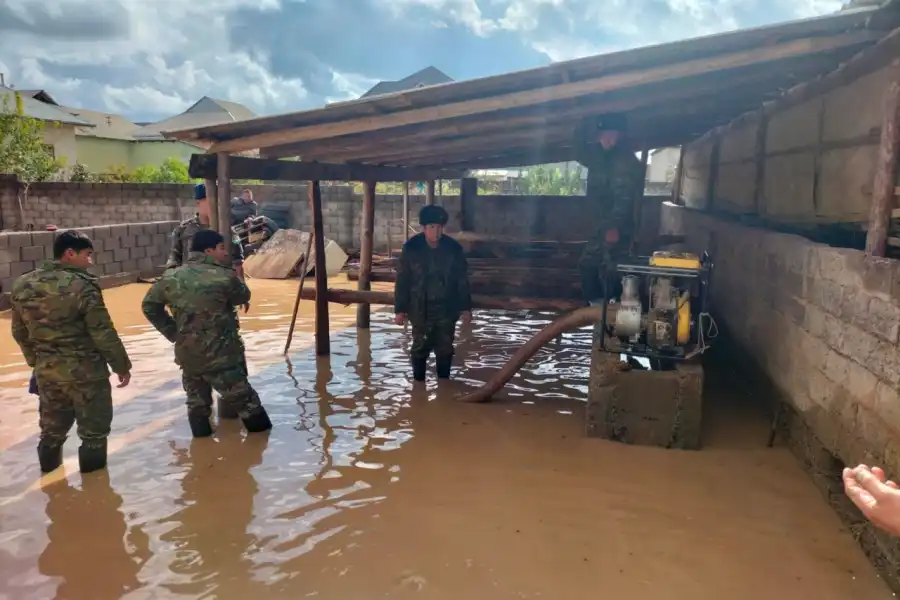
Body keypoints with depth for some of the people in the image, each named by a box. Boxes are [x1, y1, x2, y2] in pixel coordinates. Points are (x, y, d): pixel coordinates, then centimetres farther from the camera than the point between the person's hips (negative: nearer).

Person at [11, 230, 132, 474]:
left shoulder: (23, 285, 2)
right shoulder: (81, 285, -19)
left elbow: (19, 332, 11)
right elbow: (103, 333, -18)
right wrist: (121, 365, -8)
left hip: (46, 369, 6)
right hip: (84, 369, -6)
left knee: (52, 423, 26)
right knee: (93, 423, 13)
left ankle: (49, 460, 41)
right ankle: (92, 463, 24)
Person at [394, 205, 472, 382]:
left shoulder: (453, 248, -5)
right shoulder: (411, 248, -9)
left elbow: (462, 280, 2)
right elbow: (402, 281, -4)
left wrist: (466, 307, 2)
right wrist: (400, 309, -4)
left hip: (447, 309, 1)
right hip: (420, 309, -1)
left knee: (445, 349, 10)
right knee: (420, 348, 8)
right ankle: (418, 383, 22)